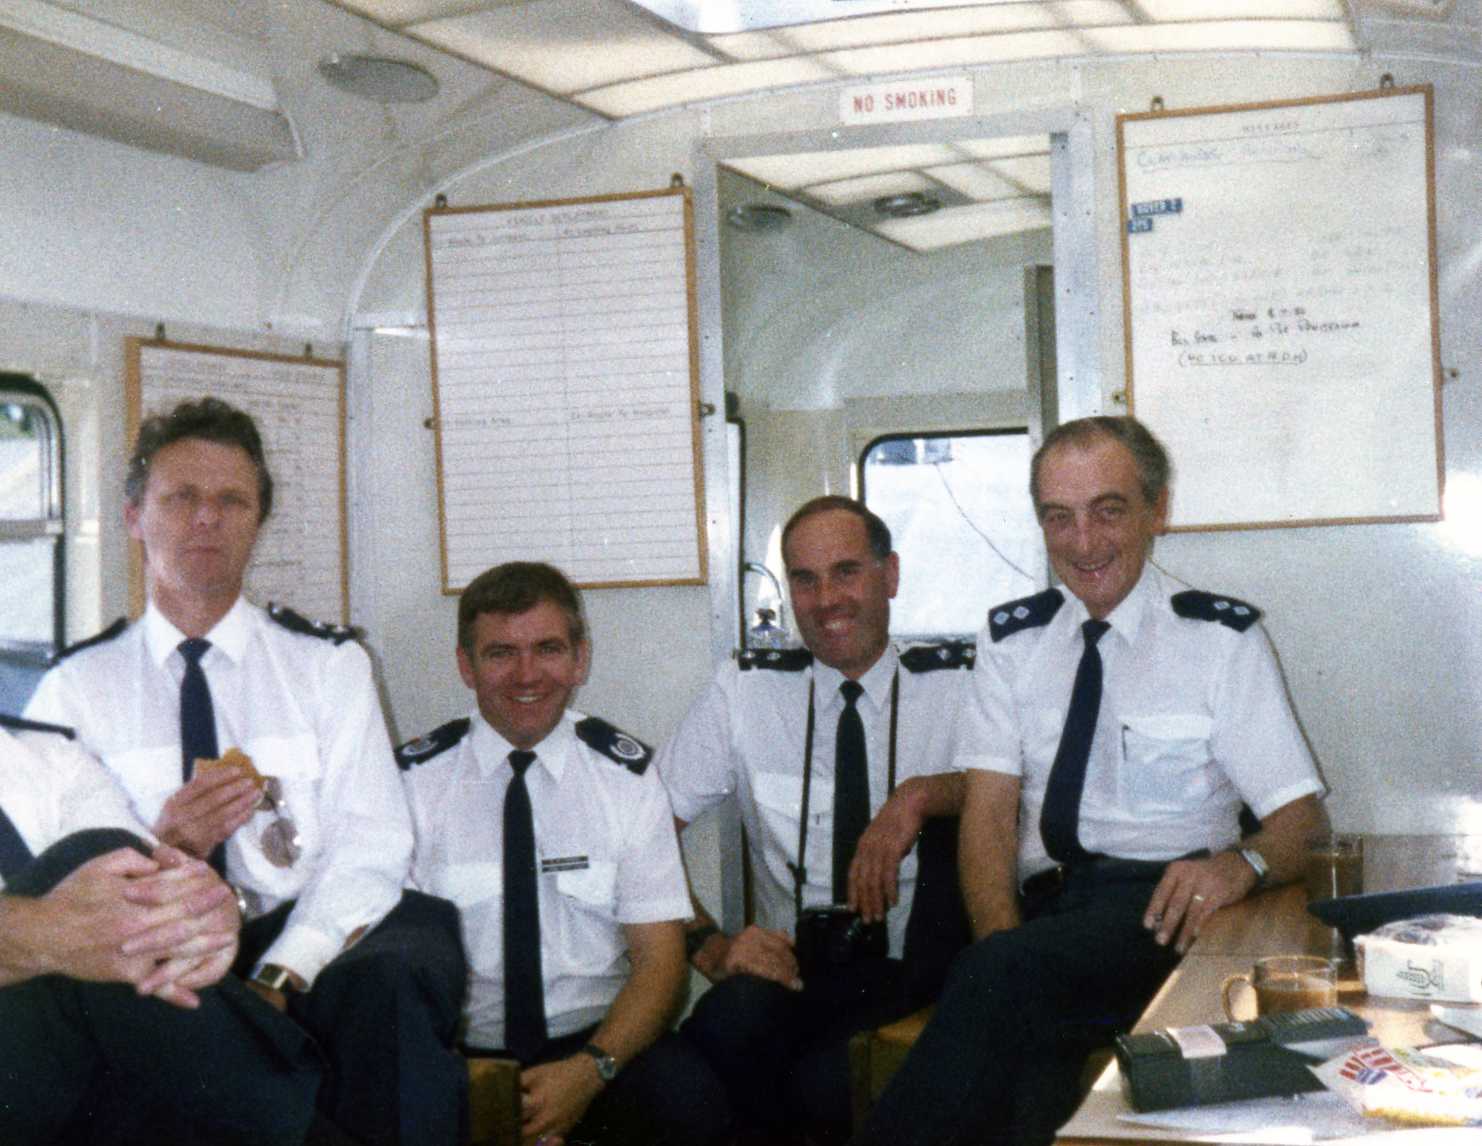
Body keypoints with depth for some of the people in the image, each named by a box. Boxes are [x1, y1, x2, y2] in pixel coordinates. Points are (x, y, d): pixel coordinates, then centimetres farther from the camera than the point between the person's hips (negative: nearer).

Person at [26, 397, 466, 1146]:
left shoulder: (329, 663, 11)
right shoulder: (75, 689, 12)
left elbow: (370, 844, -2)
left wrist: (279, 978, -18)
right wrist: (160, 852, -20)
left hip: (305, 942, 0)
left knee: (397, 971, -35)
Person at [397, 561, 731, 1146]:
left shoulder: (626, 774, 2)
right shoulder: (414, 779, 1)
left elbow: (660, 960, 0)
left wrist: (590, 1070, -19)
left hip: (598, 1038, 1)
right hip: (459, 1054, -1)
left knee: (688, 1099, -30)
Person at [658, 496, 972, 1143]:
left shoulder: (959, 685, 6)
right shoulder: (744, 690, 10)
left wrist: (921, 795, -22)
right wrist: (709, 944, -7)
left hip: (927, 974, -2)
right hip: (796, 971, 2)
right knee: (723, 1028, -32)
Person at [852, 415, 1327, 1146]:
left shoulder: (1222, 637, 6)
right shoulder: (1012, 639, 14)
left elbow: (1299, 813, 4)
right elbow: (988, 811, 5)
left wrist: (1242, 863, -22)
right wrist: (1004, 939, -16)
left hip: (1164, 904, -2)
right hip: (1044, 907, 2)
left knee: (1004, 973, -33)